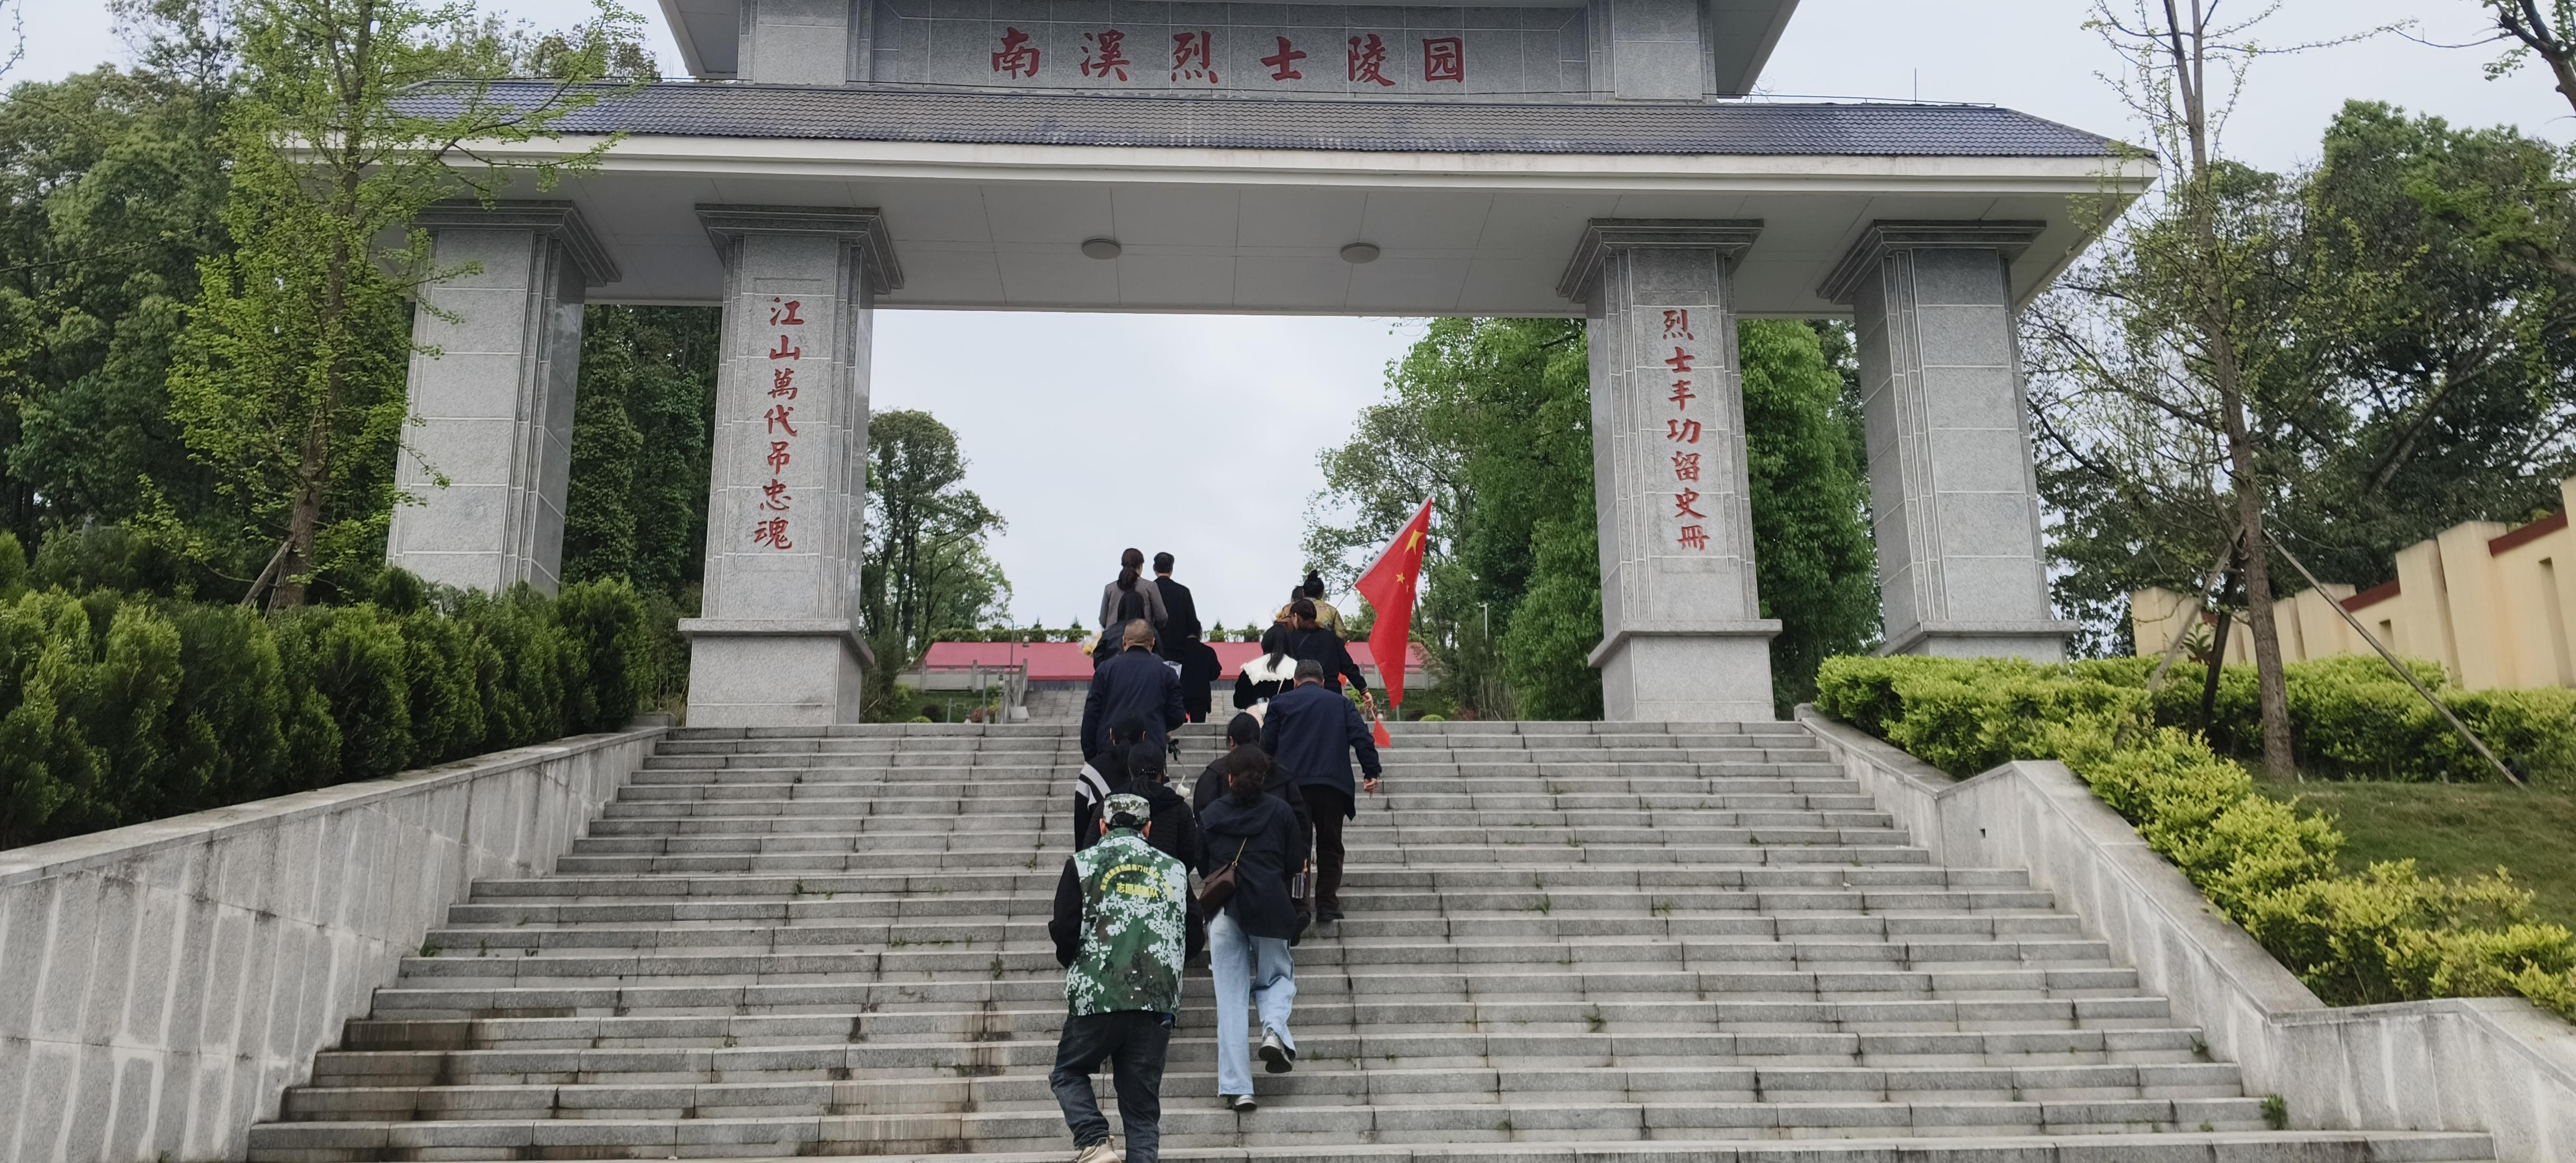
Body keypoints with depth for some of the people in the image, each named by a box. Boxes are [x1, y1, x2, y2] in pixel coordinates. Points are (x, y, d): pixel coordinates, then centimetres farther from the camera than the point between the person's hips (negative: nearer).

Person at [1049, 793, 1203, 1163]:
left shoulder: (1082, 864, 4)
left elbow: (1064, 934, -3)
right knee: (1142, 1101, 9)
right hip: (1158, 1001, 2)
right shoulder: (1173, 869, 13)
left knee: (1068, 1072, 18)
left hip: (1097, 996, -2)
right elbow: (1194, 940, 11)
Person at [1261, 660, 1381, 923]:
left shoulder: (1280, 703, 11)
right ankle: (1327, 905, 5)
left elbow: (1267, 744, 6)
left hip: (1292, 783, 0)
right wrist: (1372, 772, 1)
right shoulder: (1341, 703, 13)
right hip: (1333, 784, 1)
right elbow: (1362, 738, 2)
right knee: (1330, 845, 9)